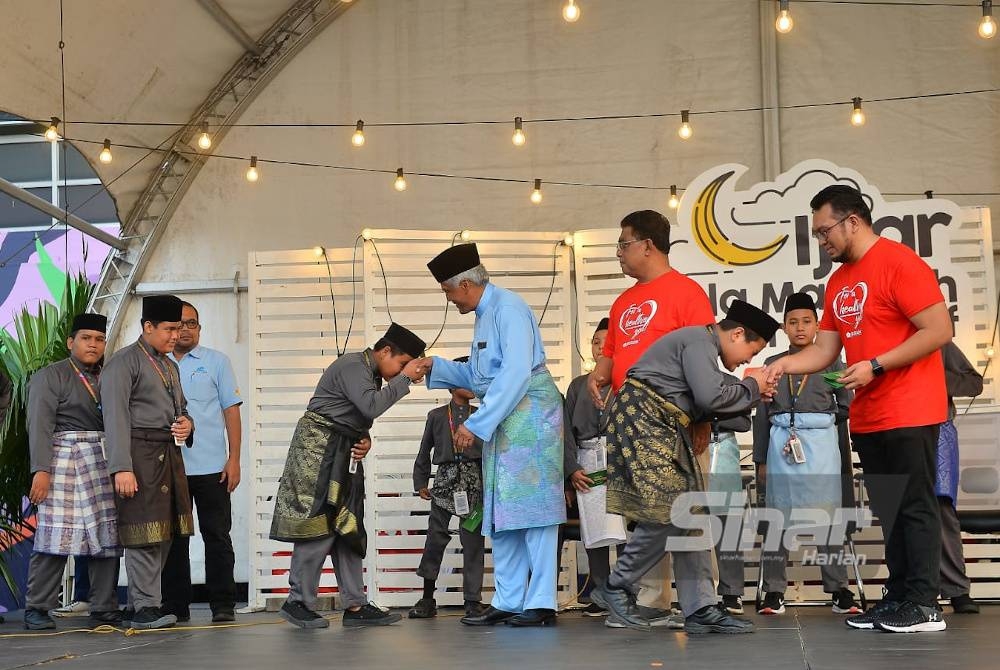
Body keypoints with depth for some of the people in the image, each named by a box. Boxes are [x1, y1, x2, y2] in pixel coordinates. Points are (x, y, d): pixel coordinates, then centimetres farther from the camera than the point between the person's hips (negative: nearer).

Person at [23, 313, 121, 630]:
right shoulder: (50, 376, 2)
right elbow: (40, 425, -6)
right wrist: (41, 470, -16)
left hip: (105, 464, 6)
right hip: (65, 460, -5)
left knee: (108, 537, 1)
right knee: (57, 536, -9)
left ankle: (104, 609, 7)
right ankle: (36, 609, -1)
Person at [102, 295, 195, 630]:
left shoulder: (170, 366, 20)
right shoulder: (124, 362, -6)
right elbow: (116, 417, -13)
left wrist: (186, 423, 6)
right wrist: (122, 467, -22)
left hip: (169, 453, 9)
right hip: (141, 453, -8)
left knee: (162, 533, 8)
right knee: (144, 533, -9)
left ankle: (139, 605, 15)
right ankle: (145, 607, -4)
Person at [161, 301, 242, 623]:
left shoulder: (216, 361, 7)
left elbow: (231, 410, 5)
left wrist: (234, 459, -3)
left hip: (211, 466, -2)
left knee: (217, 535, 0)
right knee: (174, 537, 6)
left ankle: (223, 605, 5)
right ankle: (176, 605, 13)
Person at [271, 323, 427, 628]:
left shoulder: (371, 375, 18)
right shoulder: (353, 366, -13)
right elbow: (371, 407, -26)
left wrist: (365, 440, -1)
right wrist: (405, 378, -19)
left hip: (343, 455, 10)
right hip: (319, 450, -10)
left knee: (347, 528, 5)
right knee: (319, 526, -10)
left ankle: (355, 605, 4)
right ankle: (299, 602, -3)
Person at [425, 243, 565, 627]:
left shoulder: (508, 308, -12)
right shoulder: (484, 315, 18)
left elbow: (516, 373, -21)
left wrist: (476, 424, -21)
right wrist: (434, 366, 18)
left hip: (529, 413, -10)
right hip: (501, 422, 10)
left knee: (532, 506, -10)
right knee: (501, 513, 8)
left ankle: (541, 603, -9)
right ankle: (508, 602, 11)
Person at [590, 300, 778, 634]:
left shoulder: (703, 346, 22)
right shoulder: (700, 339, -9)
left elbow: (701, 407, 16)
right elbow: (710, 397, -20)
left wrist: (747, 391, 11)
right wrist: (751, 388, -4)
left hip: (665, 429, 11)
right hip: (642, 419, -11)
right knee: (669, 514, -15)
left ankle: (701, 609, 2)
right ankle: (615, 589, -1)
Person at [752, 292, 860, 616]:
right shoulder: (773, 363, 12)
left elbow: (847, 404, 10)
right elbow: (762, 414, 11)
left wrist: (824, 422, 0)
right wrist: (761, 456, 8)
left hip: (821, 443, -1)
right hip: (781, 441, 1)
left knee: (826, 515, -3)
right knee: (778, 514, 2)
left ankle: (839, 590, 1)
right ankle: (774, 592, 5)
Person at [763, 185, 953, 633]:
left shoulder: (899, 263, -12)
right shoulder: (838, 282, 14)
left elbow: (939, 330, -17)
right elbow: (825, 350, 15)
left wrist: (875, 366, -20)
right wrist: (784, 366, -3)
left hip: (909, 413, -8)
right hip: (868, 418, 8)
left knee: (915, 507, -6)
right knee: (889, 511, 11)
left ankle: (924, 606, -2)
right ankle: (898, 597, 16)